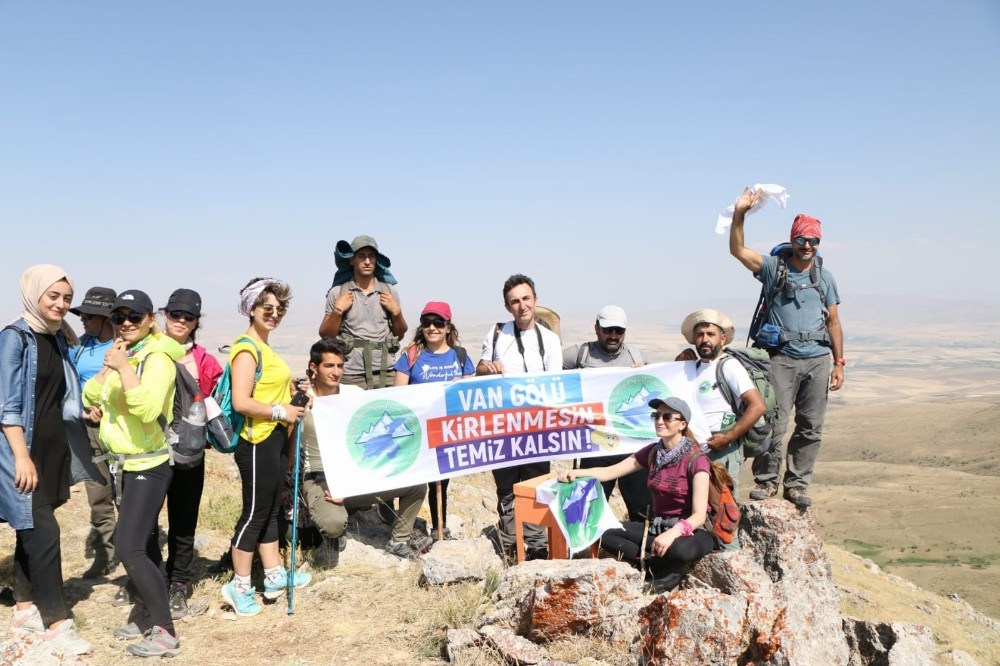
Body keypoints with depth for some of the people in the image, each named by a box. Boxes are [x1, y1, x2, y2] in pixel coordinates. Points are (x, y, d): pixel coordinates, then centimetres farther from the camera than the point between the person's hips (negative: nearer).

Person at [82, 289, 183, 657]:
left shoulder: (157, 358, -17)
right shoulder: (121, 354, 10)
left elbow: (148, 408, -30)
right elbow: (89, 397, 9)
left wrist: (124, 367, -28)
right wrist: (107, 368, -7)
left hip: (148, 465, -9)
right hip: (124, 464, 9)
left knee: (129, 547, -14)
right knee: (144, 543, 15)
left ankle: (166, 633, -7)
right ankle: (154, 618, 27)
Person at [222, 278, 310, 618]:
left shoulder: (265, 347, 13)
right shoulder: (247, 349, -16)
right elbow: (241, 402, -24)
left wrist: (292, 394, 7)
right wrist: (280, 411, -19)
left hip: (275, 439, 9)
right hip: (257, 441, -9)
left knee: (271, 509, 16)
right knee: (255, 512, 1)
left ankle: (275, 577, 26)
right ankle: (239, 585, 14)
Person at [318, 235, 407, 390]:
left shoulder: (389, 291, 10)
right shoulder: (337, 293, 4)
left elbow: (400, 334, 15)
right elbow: (325, 335, 5)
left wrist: (396, 312, -1)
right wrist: (338, 311, -7)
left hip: (387, 373, 2)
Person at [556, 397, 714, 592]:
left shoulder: (696, 460, -15)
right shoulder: (652, 453, 2)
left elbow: (699, 515, -22)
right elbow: (609, 472, -1)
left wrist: (674, 532, -42)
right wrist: (574, 472, -18)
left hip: (691, 531, -6)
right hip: (657, 526, 6)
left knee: (679, 550, -41)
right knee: (604, 533, -16)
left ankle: (650, 564, -7)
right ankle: (666, 567, -10)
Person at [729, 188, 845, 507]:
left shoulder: (825, 277, 14)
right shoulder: (774, 267, 5)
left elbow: (833, 321, 14)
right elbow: (737, 249, -9)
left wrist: (839, 363, 8)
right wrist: (740, 213, -20)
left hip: (817, 360, 4)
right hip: (782, 358, -4)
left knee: (810, 428, 5)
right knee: (773, 424, -7)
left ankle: (796, 484, 15)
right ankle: (766, 481, 6)